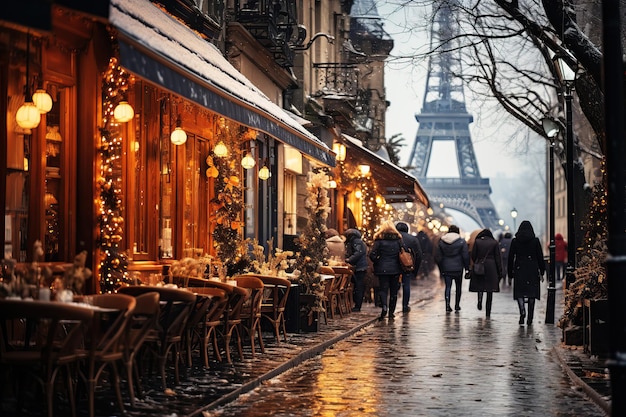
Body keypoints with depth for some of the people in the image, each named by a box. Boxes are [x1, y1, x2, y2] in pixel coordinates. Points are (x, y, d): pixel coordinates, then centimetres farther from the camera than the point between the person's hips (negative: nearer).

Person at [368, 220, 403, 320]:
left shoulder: (379, 240, -5)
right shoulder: (398, 239, 2)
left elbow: (372, 254, -11)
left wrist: (377, 263, 5)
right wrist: (401, 268, 9)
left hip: (382, 269, -2)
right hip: (395, 269, 2)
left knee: (383, 288, 2)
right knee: (393, 291, 10)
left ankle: (384, 306, -23)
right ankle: (391, 312, 12)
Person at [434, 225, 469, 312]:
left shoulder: (441, 241, 4)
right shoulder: (461, 241, -4)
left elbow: (437, 257, 7)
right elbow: (465, 256, -6)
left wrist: (441, 269, 15)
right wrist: (467, 267, 2)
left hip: (446, 268, 1)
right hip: (458, 268, -1)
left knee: (448, 286, 3)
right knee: (458, 287, 13)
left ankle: (447, 305, -12)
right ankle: (457, 305, 18)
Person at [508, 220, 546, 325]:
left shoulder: (515, 241, 2)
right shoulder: (535, 241, 0)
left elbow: (511, 257, 4)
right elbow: (540, 257, 1)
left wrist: (510, 272, 11)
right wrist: (541, 272, 8)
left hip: (519, 269, 0)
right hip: (532, 270, 0)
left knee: (519, 292, 4)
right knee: (532, 293, 7)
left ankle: (522, 310, -23)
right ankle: (530, 318, 7)